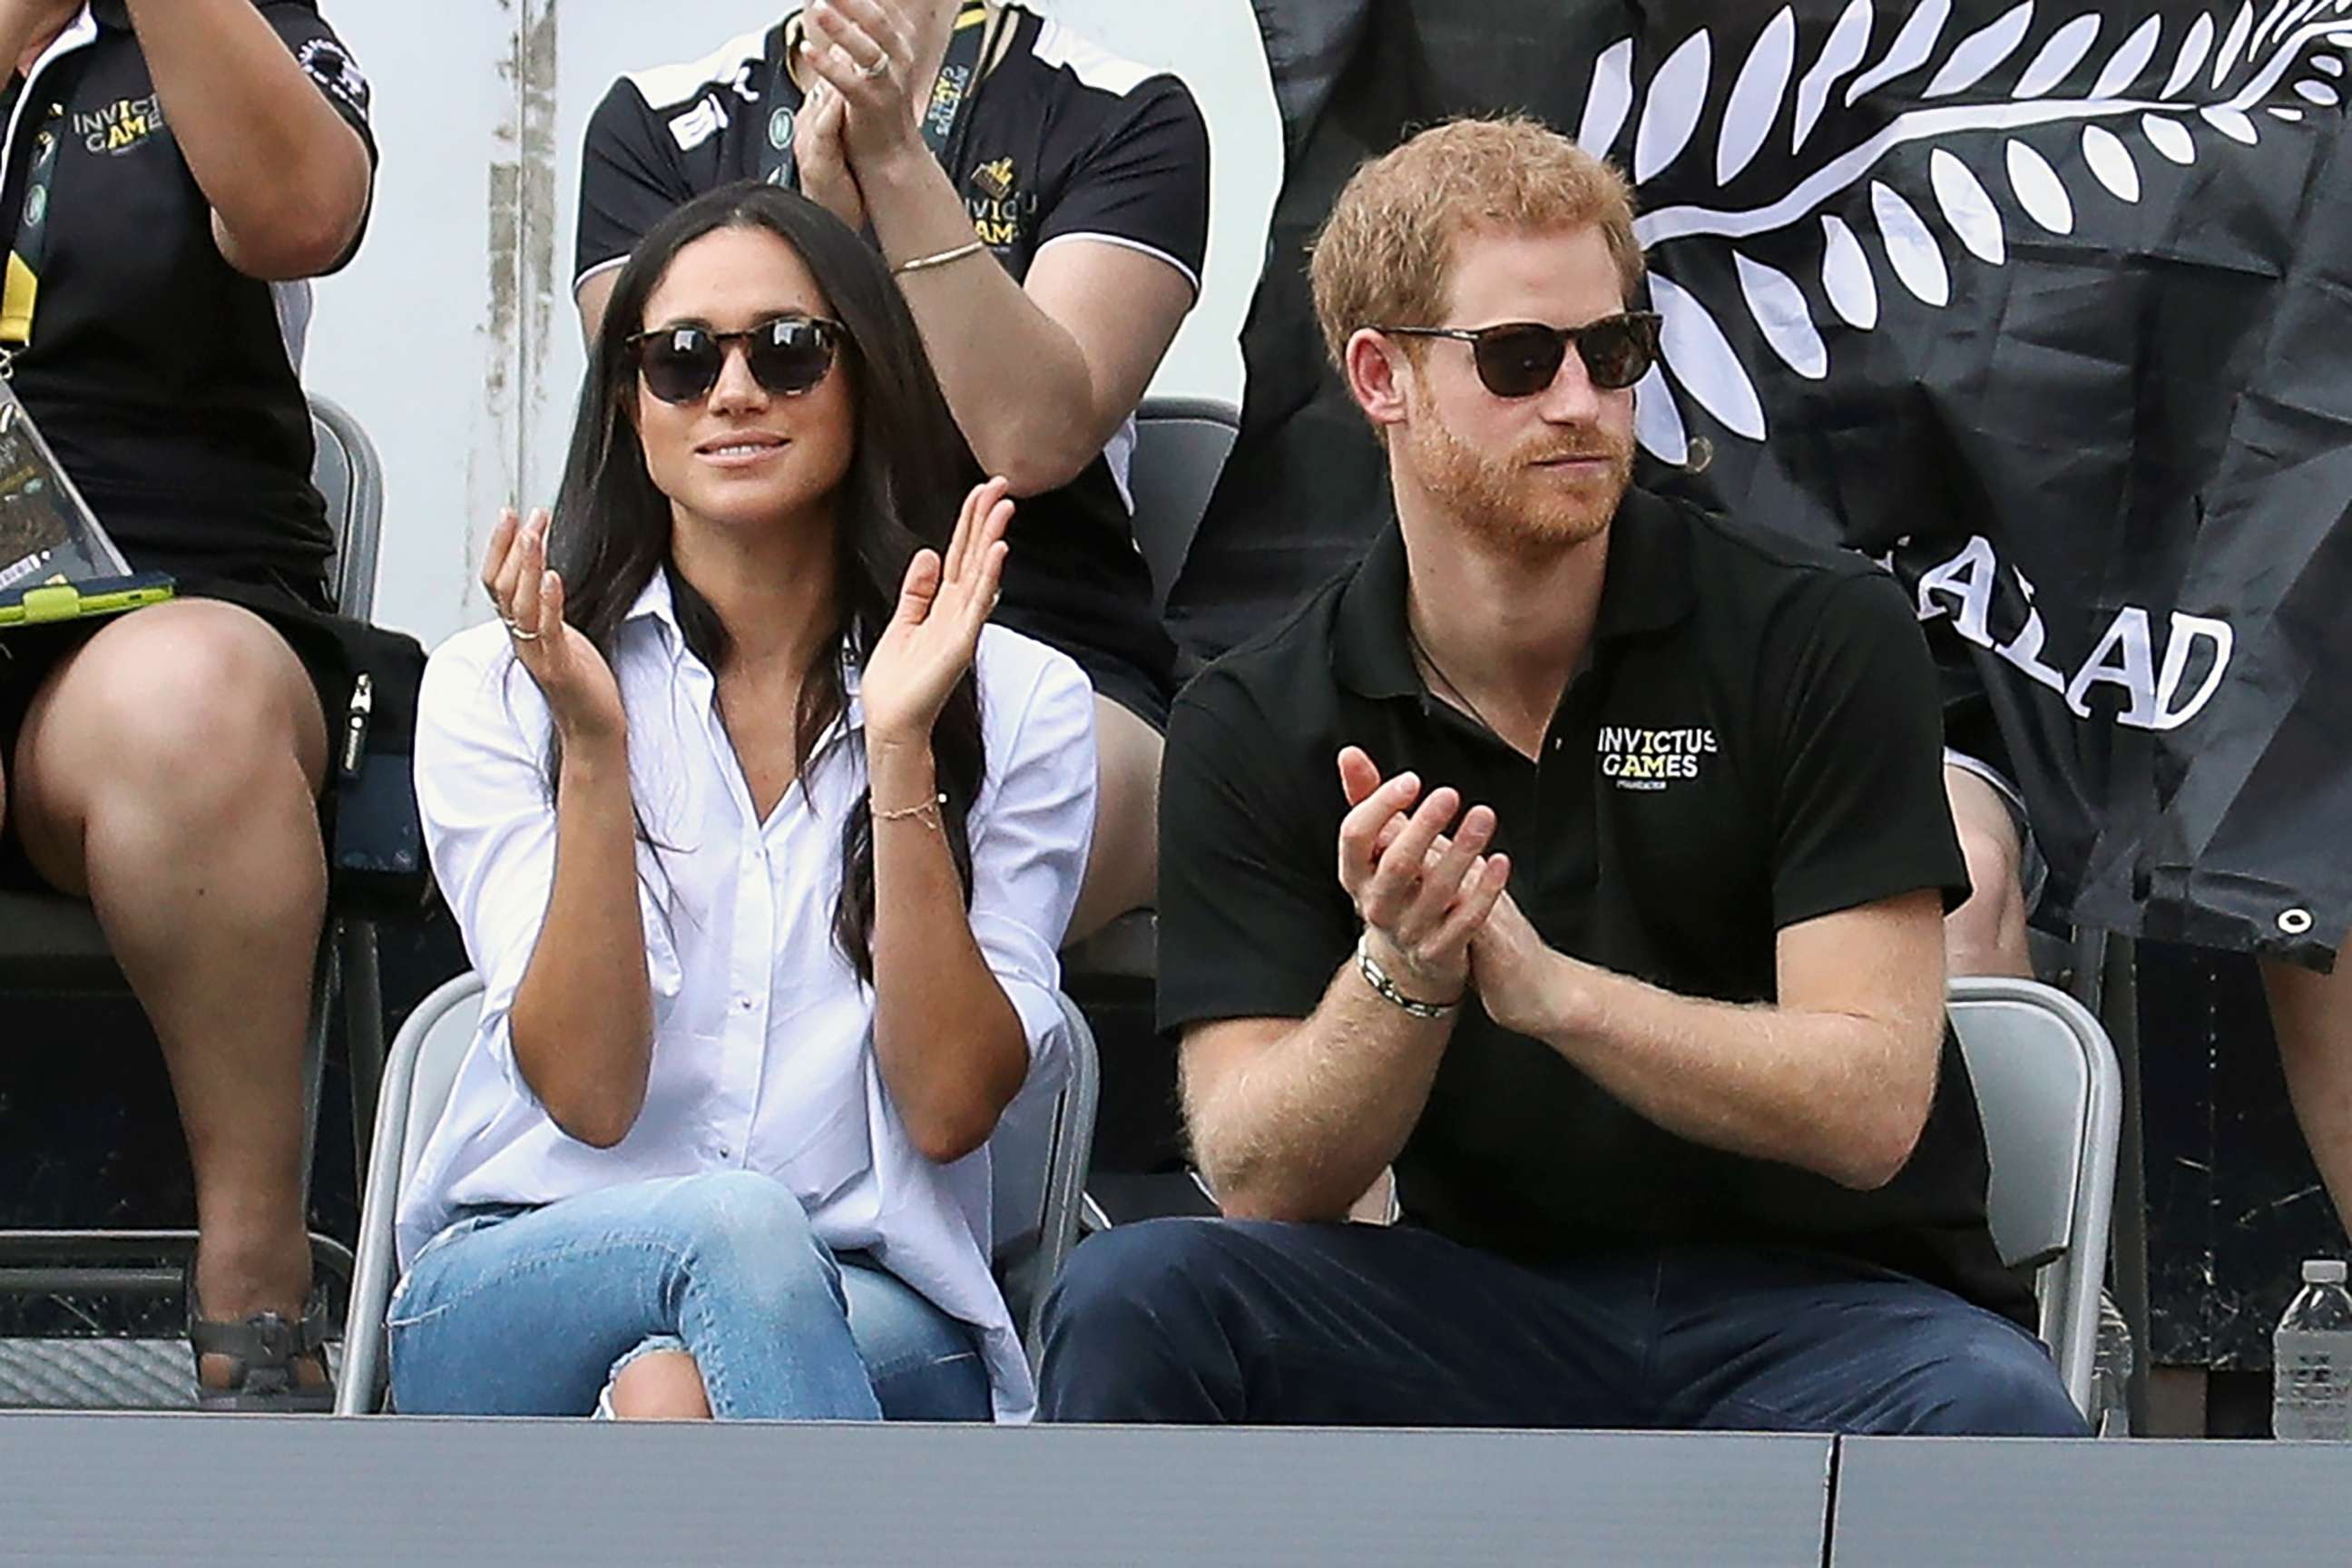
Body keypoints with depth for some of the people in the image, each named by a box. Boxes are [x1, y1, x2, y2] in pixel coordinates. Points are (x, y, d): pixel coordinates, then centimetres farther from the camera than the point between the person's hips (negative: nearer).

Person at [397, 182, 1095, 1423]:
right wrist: (592, 748, -17)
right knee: (737, 1224, -35)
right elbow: (588, 1093, -6)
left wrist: (902, 751, -13)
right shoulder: (496, 687, 7)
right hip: (521, 1301, 0)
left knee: (677, 1387, -36)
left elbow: (950, 1108, -6)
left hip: (870, 1325, 0)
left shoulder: (1017, 702, 7)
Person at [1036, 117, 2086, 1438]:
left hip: (1814, 1301, -2)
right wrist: (1401, 981, -25)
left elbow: (1870, 1107, -12)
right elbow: (1263, 1183, -5)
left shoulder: (1824, 636, -5)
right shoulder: (1258, 729, 2)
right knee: (1134, 1303, -25)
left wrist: (1554, 988, -26)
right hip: (1480, 1309, 2)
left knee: (1991, 1413, -36)